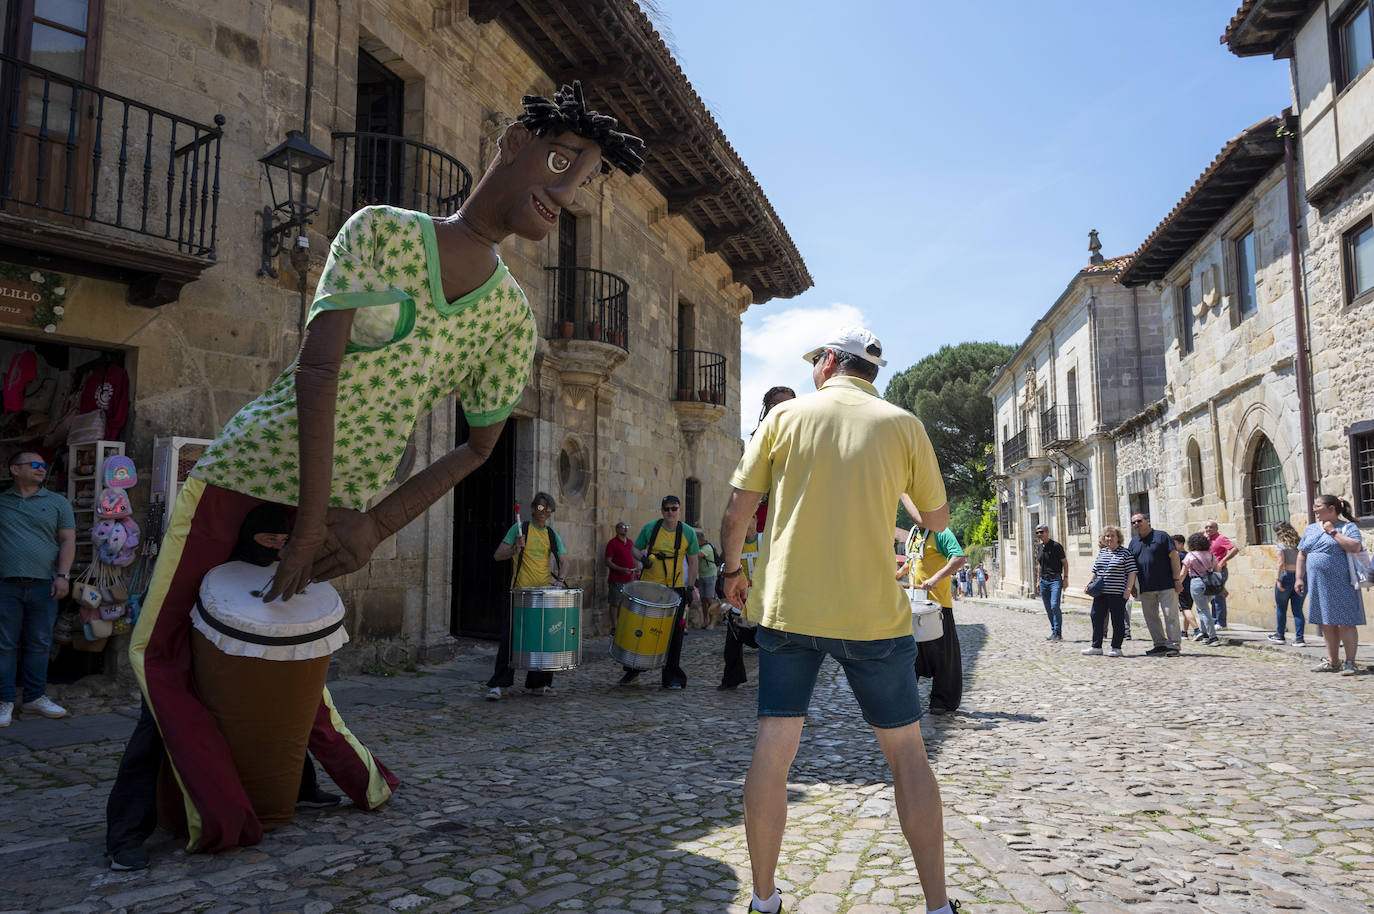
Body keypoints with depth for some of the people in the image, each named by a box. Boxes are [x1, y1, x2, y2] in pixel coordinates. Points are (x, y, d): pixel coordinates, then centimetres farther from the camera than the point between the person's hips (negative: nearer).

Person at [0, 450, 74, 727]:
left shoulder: (57, 503, 10)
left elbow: (68, 541, 5)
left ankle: (35, 697, 16)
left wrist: (62, 575, -6)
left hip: (43, 585, 1)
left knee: (39, 644, 6)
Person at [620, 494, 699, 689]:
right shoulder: (649, 528, -1)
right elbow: (636, 548, 10)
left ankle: (672, 675, 12)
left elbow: (692, 562, 5)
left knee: (674, 632, 1)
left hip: (675, 589, 0)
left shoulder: (688, 532, -1)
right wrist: (642, 557, -12)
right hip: (649, 585, 0)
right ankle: (633, 669, 24)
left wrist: (690, 587, -2)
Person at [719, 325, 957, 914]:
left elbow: (737, 512, 2)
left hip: (786, 605, 1)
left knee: (773, 749, 8)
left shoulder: (786, 415, 3)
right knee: (907, 752, 12)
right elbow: (937, 521, 10)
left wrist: (732, 569, 18)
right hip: (872, 611, 0)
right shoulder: (902, 425, 2)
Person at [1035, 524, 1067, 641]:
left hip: (1055, 580, -6)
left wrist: (1065, 578, -10)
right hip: (1044, 581, 7)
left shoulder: (1056, 546, -7)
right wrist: (1039, 580, 19)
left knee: (1054, 606, -16)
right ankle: (1054, 631, 16)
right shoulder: (1039, 548, 12)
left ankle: (1058, 633, -10)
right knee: (1048, 609, 7)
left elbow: (1065, 563, -4)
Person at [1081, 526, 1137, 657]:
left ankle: (1116, 648, 9)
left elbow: (1132, 572, -7)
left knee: (1117, 621, 1)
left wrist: (1128, 589, -14)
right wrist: (1089, 584, 10)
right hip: (1100, 593, 6)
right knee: (1097, 618, 7)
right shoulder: (1102, 552, 15)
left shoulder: (1126, 552, -2)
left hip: (1117, 593, -6)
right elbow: (1095, 571, 22)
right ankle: (1096, 646, 15)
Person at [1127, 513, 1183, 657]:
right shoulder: (1133, 542, 13)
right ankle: (1160, 644, 16)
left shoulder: (1161, 536, -1)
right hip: (1145, 588, 6)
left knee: (1170, 615, -4)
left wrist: (1177, 579, -10)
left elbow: (1174, 557, -5)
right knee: (1151, 617, 8)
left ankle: (1173, 645, 0)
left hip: (1166, 585, -5)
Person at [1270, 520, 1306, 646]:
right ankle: (1299, 639, 3)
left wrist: (1278, 579, -14)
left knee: (1281, 608, 10)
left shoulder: (1282, 545, -7)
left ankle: (1280, 635, 21)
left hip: (1286, 576, -5)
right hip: (1299, 577, 5)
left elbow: (1281, 564, -15)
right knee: (1297, 609, 7)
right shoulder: (1298, 543, 8)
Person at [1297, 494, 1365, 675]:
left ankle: (1350, 662, 2)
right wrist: (1299, 578, 9)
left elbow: (1355, 547, -19)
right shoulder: (1311, 529, 15)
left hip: (1340, 584, -6)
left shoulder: (1347, 527, -1)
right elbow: (1302, 555, 16)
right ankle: (1332, 661, 17)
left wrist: (1333, 531, -13)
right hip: (1318, 585, 6)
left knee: (1344, 623, -4)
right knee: (1326, 624, 9)